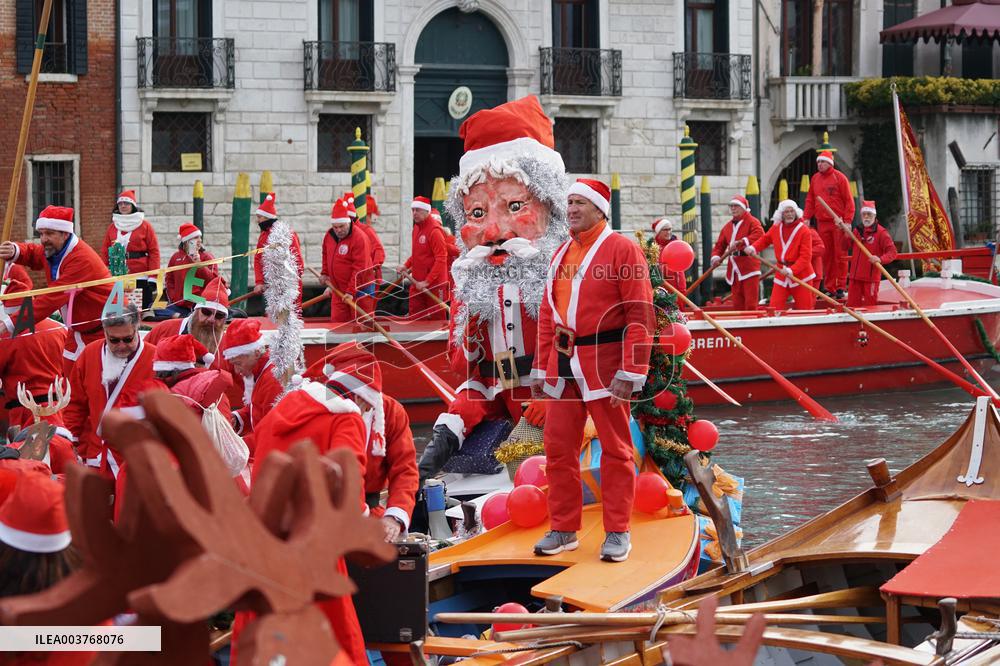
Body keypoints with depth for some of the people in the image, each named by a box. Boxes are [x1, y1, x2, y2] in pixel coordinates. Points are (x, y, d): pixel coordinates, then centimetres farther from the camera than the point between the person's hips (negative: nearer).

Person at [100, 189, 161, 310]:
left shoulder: (144, 225, 2)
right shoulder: (113, 227, 12)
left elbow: (154, 251, -2)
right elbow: (104, 251, 10)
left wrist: (153, 278, -9)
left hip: (141, 278, -3)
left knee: (143, 310, -2)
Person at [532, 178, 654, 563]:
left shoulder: (621, 250, -6)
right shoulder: (561, 255, 16)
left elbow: (640, 313, -12)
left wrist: (631, 371, -17)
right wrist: (543, 367, 13)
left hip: (604, 362, -7)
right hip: (564, 365, 7)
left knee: (615, 448, 1)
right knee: (559, 447, 7)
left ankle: (617, 532, 8)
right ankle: (563, 528, 17)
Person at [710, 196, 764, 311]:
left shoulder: (752, 222, -1)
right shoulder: (727, 226, 19)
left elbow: (759, 235, -21)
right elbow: (719, 244, 17)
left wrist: (741, 242, -29)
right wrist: (716, 257, -4)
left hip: (749, 266, -6)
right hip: (734, 269, 6)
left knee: (750, 302, -10)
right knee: (737, 303, 8)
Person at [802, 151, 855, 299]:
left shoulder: (839, 178, -4)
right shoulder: (815, 179, 12)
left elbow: (849, 200, -5)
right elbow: (810, 200, 16)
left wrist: (847, 220, -12)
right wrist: (806, 217, 6)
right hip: (822, 223, 5)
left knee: (839, 255, -4)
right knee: (826, 256, 6)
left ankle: (840, 287, -1)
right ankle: (829, 288, 11)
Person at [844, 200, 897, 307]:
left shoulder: (881, 232, -7)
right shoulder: (857, 231, 14)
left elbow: (892, 252, -14)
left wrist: (880, 259, -32)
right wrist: (846, 232, 4)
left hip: (871, 277, -6)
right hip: (855, 276, 6)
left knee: (870, 306, -1)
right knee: (852, 305, 6)